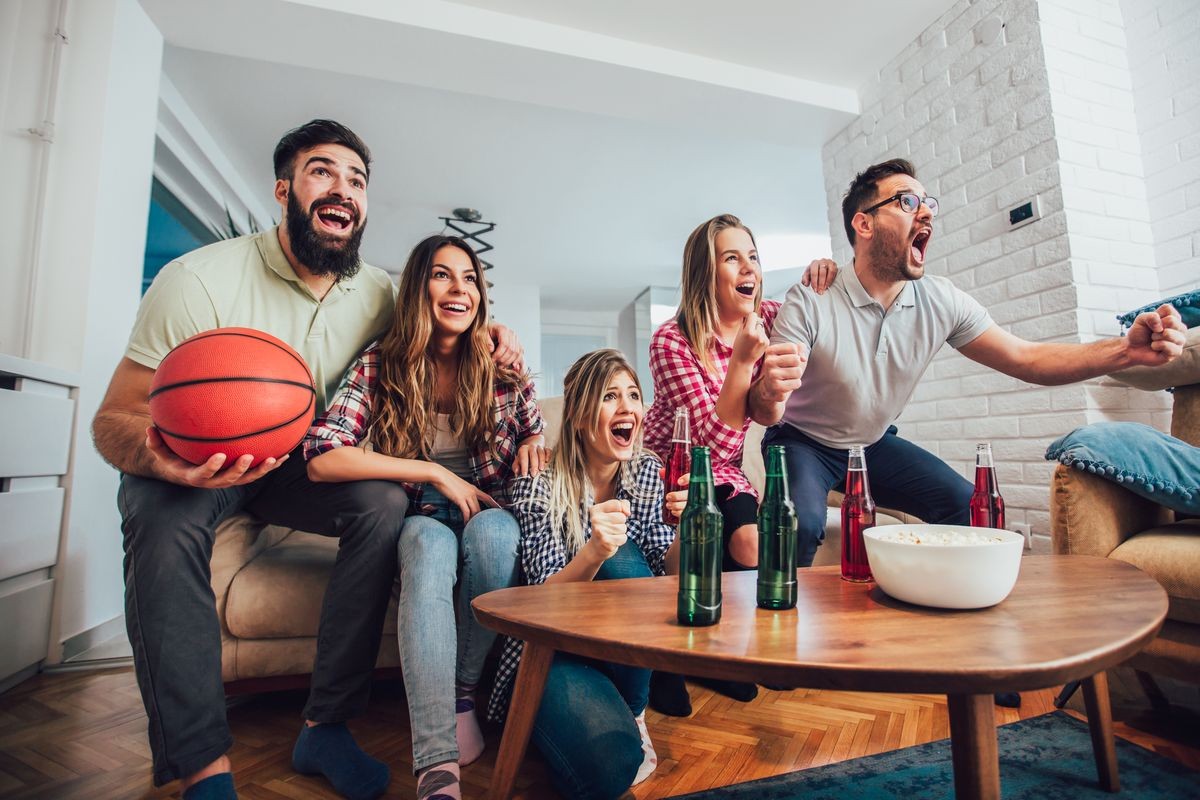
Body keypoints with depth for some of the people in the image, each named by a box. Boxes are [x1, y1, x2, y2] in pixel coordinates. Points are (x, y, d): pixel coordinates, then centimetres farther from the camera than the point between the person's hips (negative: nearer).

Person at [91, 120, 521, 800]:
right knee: (166, 516, -34)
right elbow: (113, 417, -16)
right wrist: (160, 456, -41)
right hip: (193, 466, -2)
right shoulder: (200, 279, -18)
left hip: (299, 465, 3)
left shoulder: (379, 295, -8)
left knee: (386, 503, -24)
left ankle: (327, 726, -13)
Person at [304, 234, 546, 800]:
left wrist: (535, 445, -15)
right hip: (419, 518, -1)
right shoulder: (380, 366, -5)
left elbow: (539, 439, 11)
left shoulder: (502, 366, -1)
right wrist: (433, 473, -20)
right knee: (430, 544, -35)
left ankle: (464, 689, -11)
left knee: (489, 533, -34)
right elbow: (321, 459, -15)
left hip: (492, 515, 1)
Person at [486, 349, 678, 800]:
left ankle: (632, 713, -4)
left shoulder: (647, 472, -4)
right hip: (551, 649, -3)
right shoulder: (539, 485, -16)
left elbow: (665, 576, -3)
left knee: (623, 557, -27)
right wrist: (593, 554, -39)